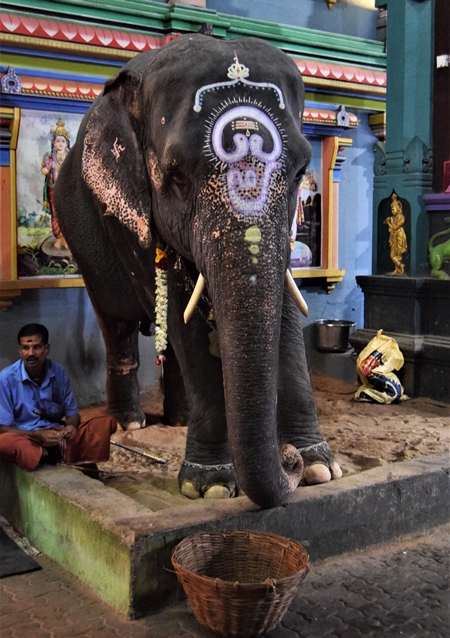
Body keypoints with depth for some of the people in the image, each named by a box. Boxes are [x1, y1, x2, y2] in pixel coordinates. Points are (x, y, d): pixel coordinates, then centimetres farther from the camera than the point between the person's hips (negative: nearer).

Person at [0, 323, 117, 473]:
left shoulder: (58, 372, 0)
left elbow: (73, 413, 8)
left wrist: (71, 427, -17)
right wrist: (37, 435, -25)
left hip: (57, 436, 4)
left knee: (106, 423, -13)